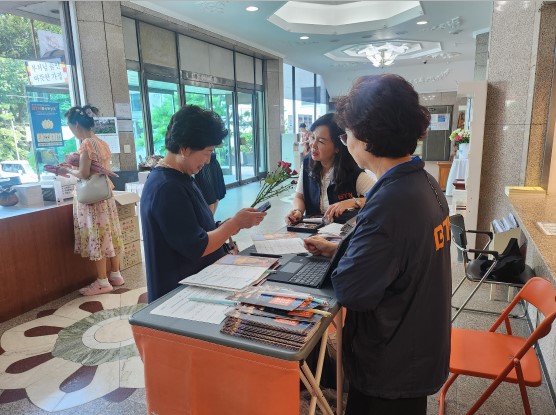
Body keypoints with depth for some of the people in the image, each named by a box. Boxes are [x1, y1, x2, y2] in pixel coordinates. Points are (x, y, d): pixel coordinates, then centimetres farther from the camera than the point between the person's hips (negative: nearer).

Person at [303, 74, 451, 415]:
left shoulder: (390, 201, -32)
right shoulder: (427, 184, -2)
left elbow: (350, 291, -26)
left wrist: (337, 260, -7)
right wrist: (338, 250, 9)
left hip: (391, 370, -8)